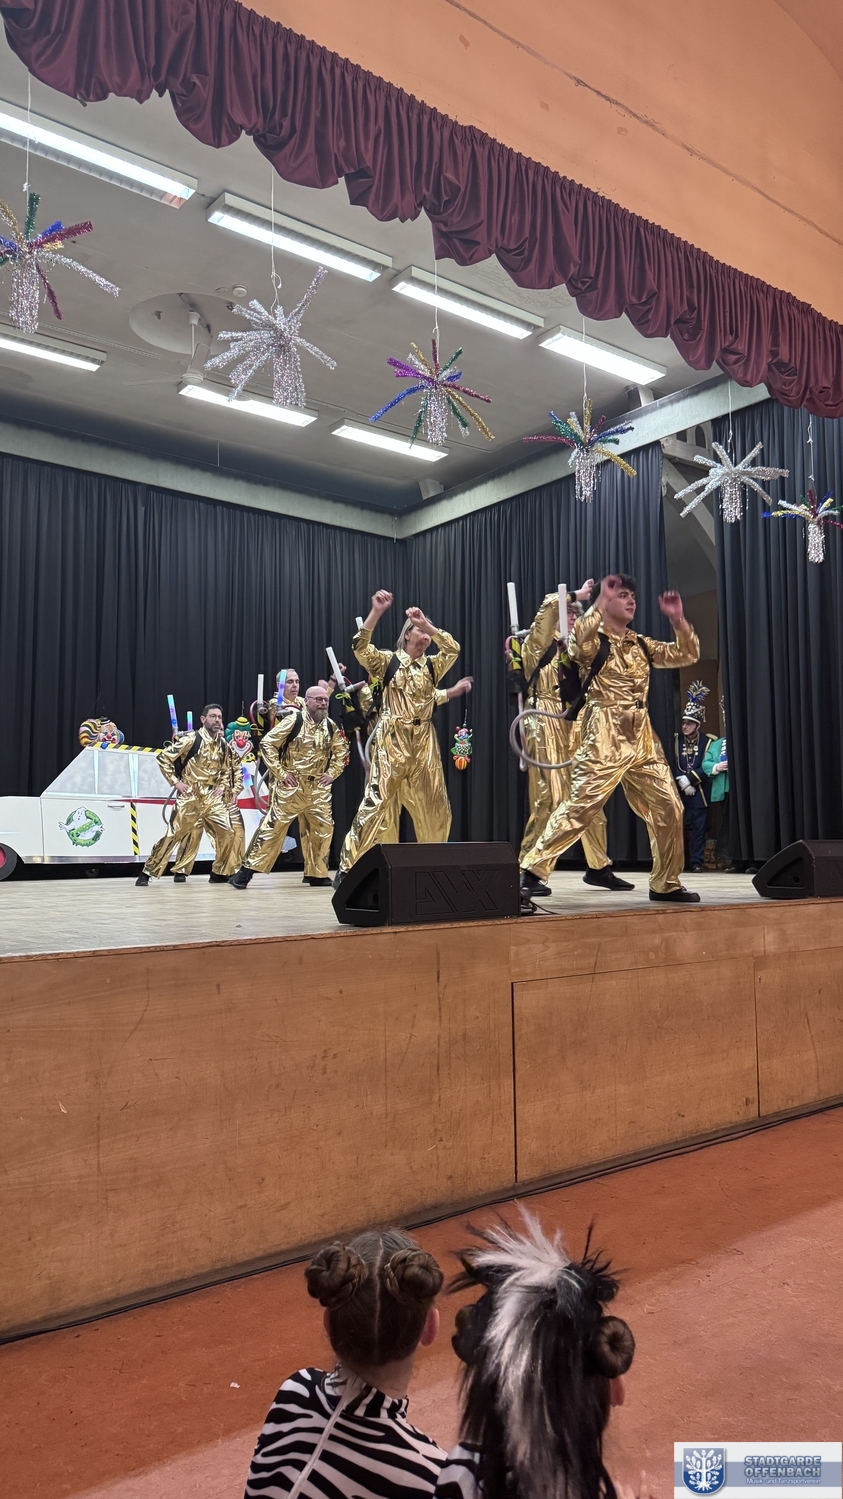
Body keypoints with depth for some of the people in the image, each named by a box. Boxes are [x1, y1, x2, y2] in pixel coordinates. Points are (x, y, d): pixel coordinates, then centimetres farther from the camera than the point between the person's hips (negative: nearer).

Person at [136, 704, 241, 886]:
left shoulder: (224, 745, 6)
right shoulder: (191, 739, -10)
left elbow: (234, 767, 21)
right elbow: (163, 757, -8)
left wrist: (223, 786, 6)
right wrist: (175, 782, -10)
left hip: (212, 798, 5)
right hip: (189, 797, -5)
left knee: (227, 833, -2)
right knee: (173, 835, -7)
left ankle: (220, 873, 15)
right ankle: (147, 873, 2)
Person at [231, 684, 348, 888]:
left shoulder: (330, 726, 5)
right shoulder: (294, 720, -11)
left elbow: (341, 751, 21)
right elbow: (267, 744, -11)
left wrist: (332, 773, 7)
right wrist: (281, 773, -13)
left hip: (318, 788, 6)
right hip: (290, 786, -6)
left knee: (322, 829, 7)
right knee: (272, 826, -6)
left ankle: (316, 873, 21)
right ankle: (247, 869, -1)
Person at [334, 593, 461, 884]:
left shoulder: (431, 666, 12)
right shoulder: (387, 661, 3)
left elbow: (453, 649, -5)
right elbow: (360, 647, -14)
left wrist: (427, 623, -9)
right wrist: (376, 611, -21)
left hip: (424, 742, 5)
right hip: (392, 740, -4)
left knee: (434, 807, 9)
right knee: (377, 802, -10)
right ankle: (348, 866, -7)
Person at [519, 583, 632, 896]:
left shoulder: (572, 649, 23)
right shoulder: (536, 644, 2)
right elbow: (549, 606, -13)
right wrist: (576, 595, -3)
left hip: (574, 726, 7)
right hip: (545, 725, -7)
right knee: (548, 799, -12)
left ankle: (598, 867, 16)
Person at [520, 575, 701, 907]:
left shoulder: (641, 644, 16)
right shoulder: (593, 640, -2)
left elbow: (687, 655, 17)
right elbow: (577, 641, -26)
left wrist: (677, 620, 3)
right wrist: (601, 600, -18)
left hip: (643, 737, 7)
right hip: (605, 736, -7)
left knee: (668, 807, 7)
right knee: (580, 808, -15)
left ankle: (665, 883, 21)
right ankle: (528, 874, -13)